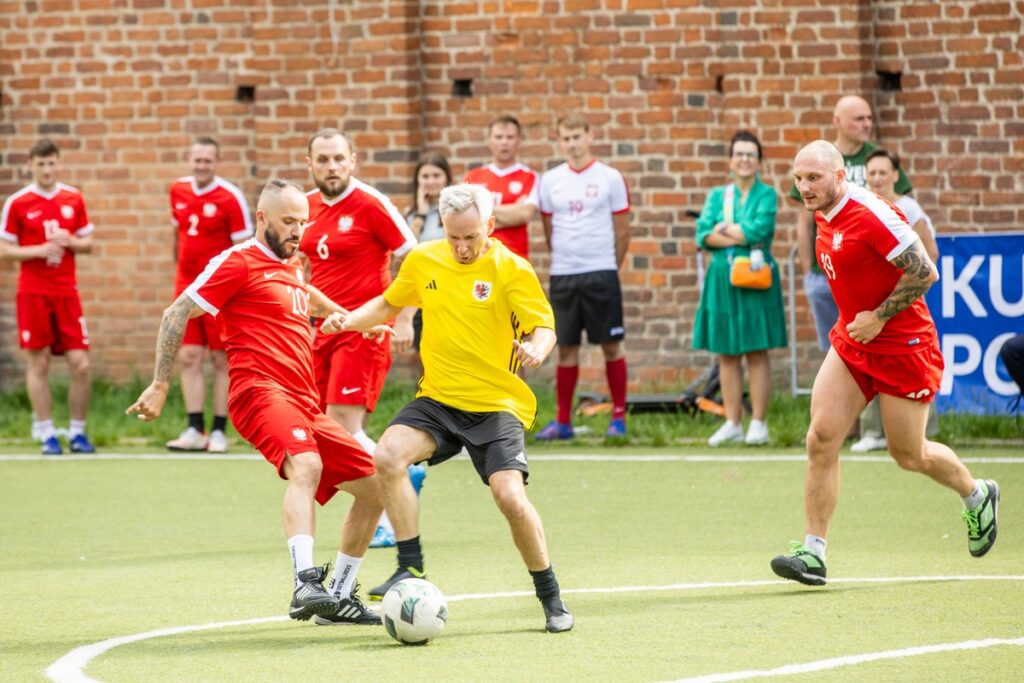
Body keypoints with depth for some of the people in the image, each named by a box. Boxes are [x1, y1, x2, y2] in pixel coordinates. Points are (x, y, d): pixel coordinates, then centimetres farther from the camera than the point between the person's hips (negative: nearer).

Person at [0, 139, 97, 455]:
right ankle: (46, 434, 6)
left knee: (80, 364, -4)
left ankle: (77, 432, 9)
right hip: (33, 294, -2)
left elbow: (87, 244, 12)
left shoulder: (73, 199, 6)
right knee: (38, 363, 0)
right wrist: (40, 251, -16)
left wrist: (70, 241, -9)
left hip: (67, 292, 2)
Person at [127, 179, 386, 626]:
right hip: (261, 390, -9)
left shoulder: (292, 269, 24)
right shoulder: (239, 262, -1)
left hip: (304, 403, 9)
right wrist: (160, 386, -8)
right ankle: (306, 584, -52)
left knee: (373, 485, 8)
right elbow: (176, 315, -3)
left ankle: (339, 597, 18)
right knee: (306, 465, -36)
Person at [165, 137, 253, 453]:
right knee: (189, 358, 1)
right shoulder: (178, 191, 6)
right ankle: (195, 430, 4)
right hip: (186, 289, 5)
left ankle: (219, 431, 6)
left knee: (221, 360, 1)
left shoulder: (230, 198, -10)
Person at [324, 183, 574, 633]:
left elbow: (545, 327, -13)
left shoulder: (511, 270, -9)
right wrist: (350, 320, 3)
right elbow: (389, 303, 21)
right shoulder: (423, 261, 4)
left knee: (511, 497, -20)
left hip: (497, 405, -4)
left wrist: (536, 349, -36)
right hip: (437, 398, 4)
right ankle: (411, 568, -11)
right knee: (388, 456, -24)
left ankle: (551, 600, 0)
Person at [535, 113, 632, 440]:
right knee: (566, 348, 5)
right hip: (562, 274, 3)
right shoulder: (550, 181, 7)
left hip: (601, 272, -3)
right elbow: (549, 229, 14)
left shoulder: (610, 178, 0)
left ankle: (619, 416, 7)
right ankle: (563, 421, 9)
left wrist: (610, 268, 6)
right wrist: (564, 259, 11)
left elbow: (622, 229, 4)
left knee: (610, 345, -1)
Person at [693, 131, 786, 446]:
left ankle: (758, 423, 1)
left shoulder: (766, 195, 1)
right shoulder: (717, 196, 11)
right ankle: (732, 423, 10)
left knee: (756, 354, -2)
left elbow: (759, 229, -15)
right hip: (722, 279, 4)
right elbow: (703, 234, -2)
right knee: (726, 353, 5)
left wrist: (725, 229, -4)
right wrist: (742, 238, -12)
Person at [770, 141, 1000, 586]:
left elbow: (925, 272, -22)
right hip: (850, 341, 7)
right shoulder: (824, 215, 4)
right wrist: (854, 317, 14)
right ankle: (813, 552, -6)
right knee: (821, 439, -8)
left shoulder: (870, 215, -23)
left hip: (901, 345, -7)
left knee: (910, 456, 7)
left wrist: (879, 318, -20)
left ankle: (977, 495, 37)